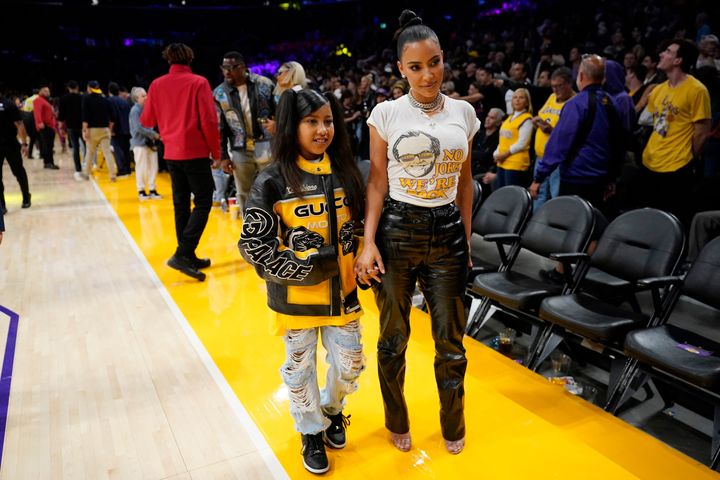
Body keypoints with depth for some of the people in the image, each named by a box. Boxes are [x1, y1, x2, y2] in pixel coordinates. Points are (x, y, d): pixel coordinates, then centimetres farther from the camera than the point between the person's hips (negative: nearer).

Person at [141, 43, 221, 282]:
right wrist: (216, 151, -2)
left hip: (171, 153, 5)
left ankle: (189, 257, 15)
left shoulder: (157, 85, 5)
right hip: (196, 152, -5)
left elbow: (146, 121, 10)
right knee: (203, 202, -1)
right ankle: (182, 254, -13)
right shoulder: (198, 82, -7)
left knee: (181, 204, 11)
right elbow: (209, 121, -13)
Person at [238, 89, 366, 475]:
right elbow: (253, 244, -14)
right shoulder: (273, 181, -13)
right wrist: (303, 267, -18)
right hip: (296, 295, -3)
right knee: (300, 366, 13)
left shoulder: (345, 172, 1)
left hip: (341, 291, 4)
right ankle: (312, 432, 38)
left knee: (349, 363, 12)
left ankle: (332, 408, 45)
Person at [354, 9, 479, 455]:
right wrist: (368, 242, -11)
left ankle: (453, 426, 35)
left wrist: (467, 240, 11)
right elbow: (377, 182, -2)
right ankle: (397, 422, 35)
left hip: (447, 233, 2)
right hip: (397, 231, -2)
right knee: (394, 338, 11)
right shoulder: (386, 113, -3)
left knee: (451, 341, 9)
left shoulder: (464, 112, 5)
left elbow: (464, 182, 11)